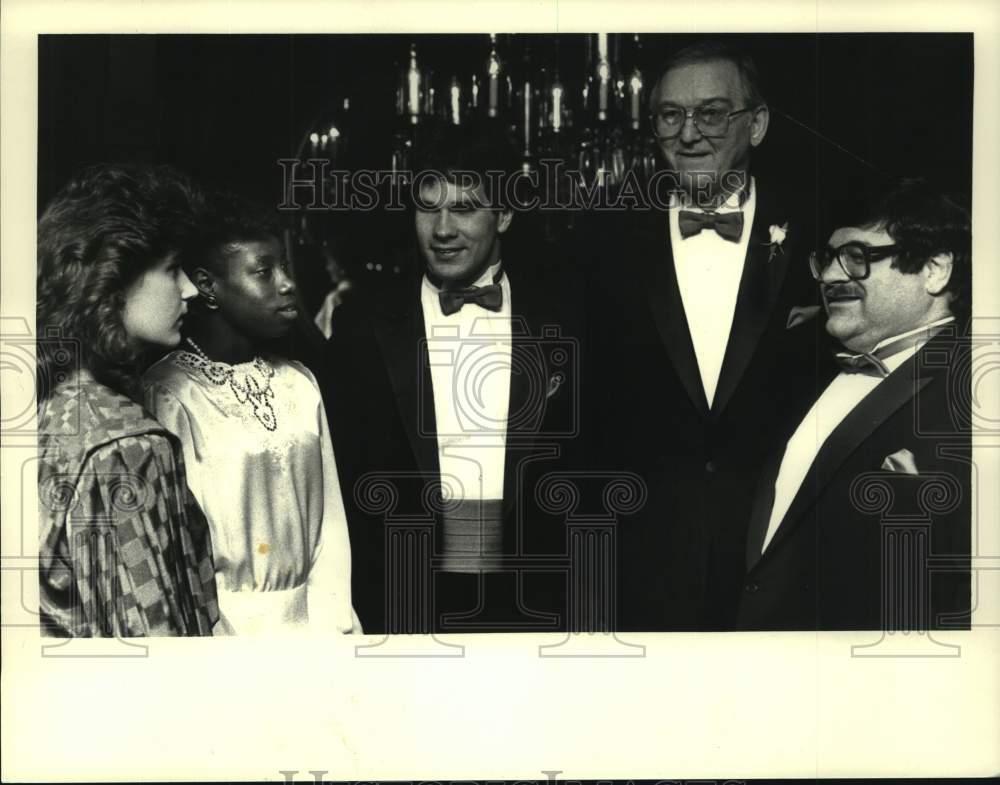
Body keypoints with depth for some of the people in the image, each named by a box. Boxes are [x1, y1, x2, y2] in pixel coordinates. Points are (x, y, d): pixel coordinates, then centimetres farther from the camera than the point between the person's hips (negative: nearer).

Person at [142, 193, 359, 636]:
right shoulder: (168, 395, -13)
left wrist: (331, 624, -7)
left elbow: (330, 520, 1)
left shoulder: (300, 383, 2)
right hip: (226, 625, -4)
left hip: (311, 616, 5)